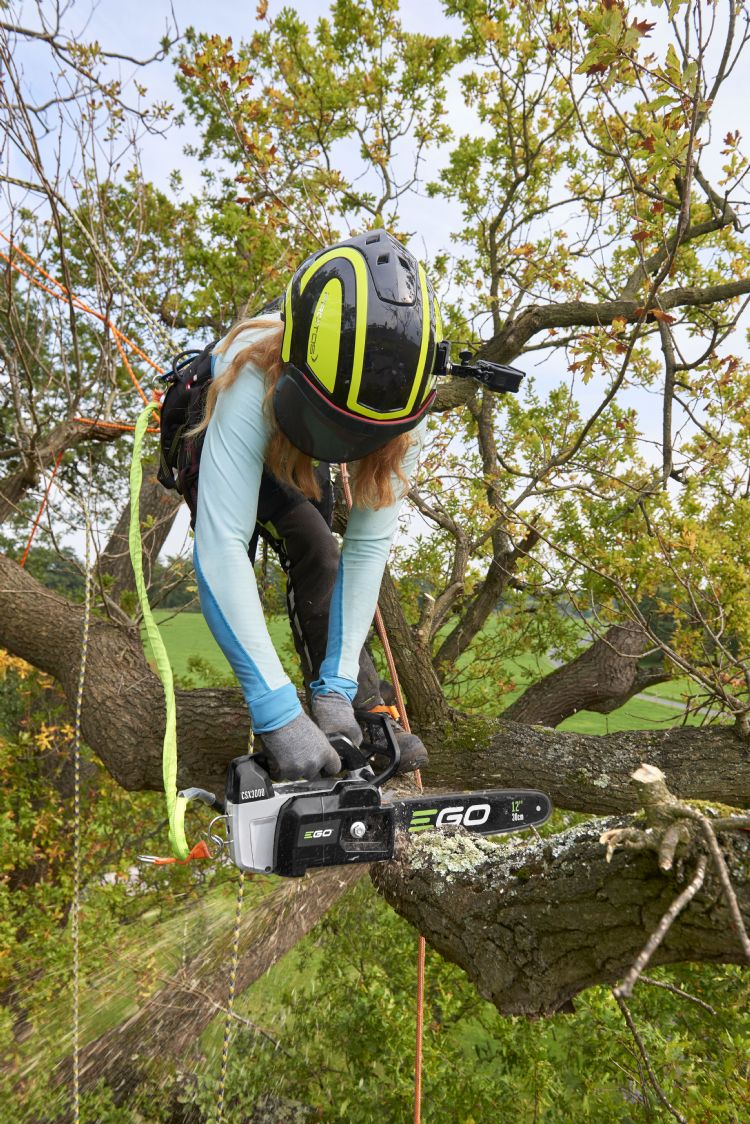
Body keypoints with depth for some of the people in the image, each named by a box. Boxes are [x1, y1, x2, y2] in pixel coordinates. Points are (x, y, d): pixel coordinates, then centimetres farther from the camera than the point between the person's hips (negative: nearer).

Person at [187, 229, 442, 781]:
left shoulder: (402, 408, -35)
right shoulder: (255, 383, -48)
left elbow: (368, 548, -33)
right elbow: (220, 548, -54)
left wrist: (336, 687, -37)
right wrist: (280, 714, -57)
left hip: (293, 459, 3)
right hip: (212, 440, -3)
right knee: (317, 550, -18)